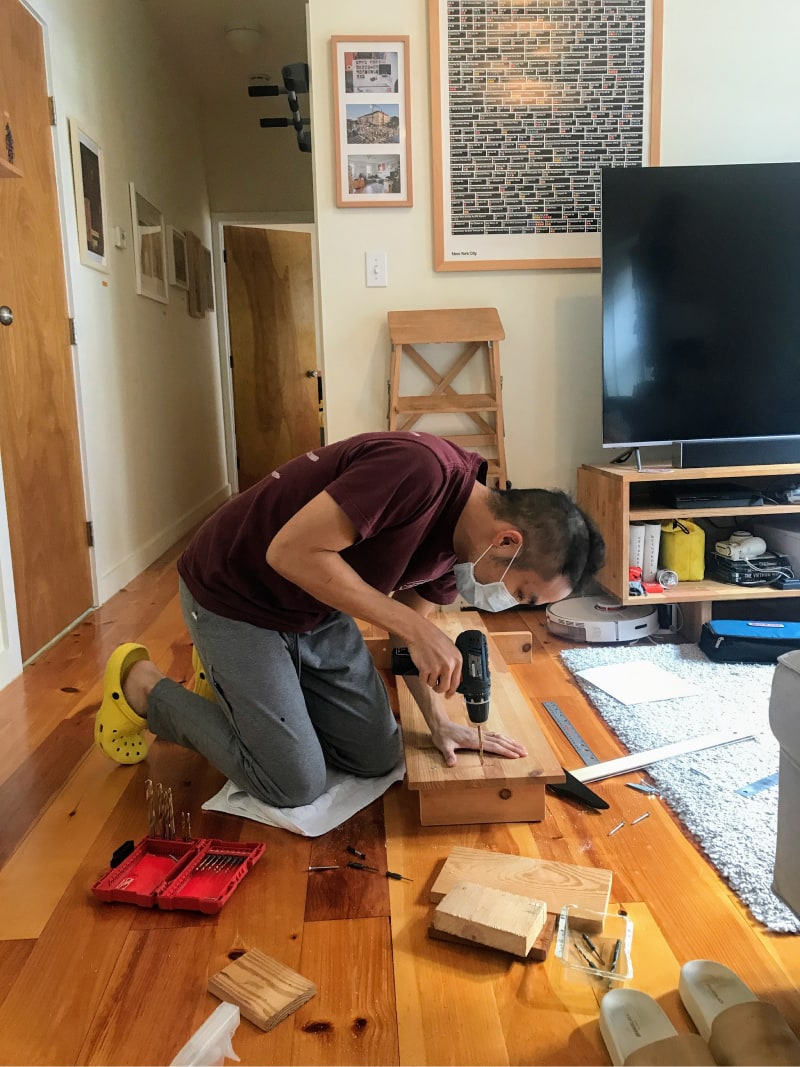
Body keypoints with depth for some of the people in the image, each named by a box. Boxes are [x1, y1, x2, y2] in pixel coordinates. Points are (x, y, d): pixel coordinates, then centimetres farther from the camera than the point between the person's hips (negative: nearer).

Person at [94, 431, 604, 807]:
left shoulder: (461, 535, -5)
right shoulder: (420, 468, -33)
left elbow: (412, 621, 9)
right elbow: (290, 552, -34)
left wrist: (440, 720, -1)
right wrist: (415, 627, -31)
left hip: (317, 613, 8)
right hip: (234, 598, -8)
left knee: (378, 757, 8)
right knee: (296, 784, -5)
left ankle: (236, 684, 25)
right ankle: (144, 686, 12)